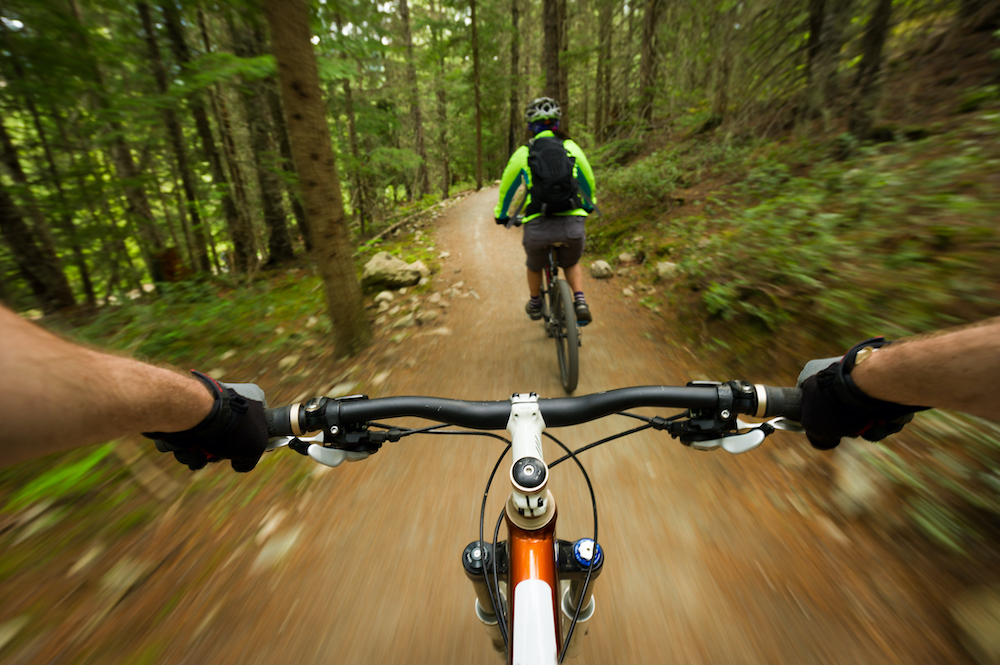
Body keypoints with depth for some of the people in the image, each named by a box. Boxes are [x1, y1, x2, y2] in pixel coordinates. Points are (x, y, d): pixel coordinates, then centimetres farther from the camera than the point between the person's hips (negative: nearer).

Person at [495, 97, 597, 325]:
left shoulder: (523, 153, 8)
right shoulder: (572, 147, 12)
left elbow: (506, 188, 19)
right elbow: (589, 182, 25)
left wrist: (501, 215, 36)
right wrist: (589, 205, 44)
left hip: (538, 226, -1)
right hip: (572, 224, 1)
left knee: (534, 265, 30)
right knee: (571, 264, 31)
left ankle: (535, 305, 48)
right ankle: (580, 302, 11)